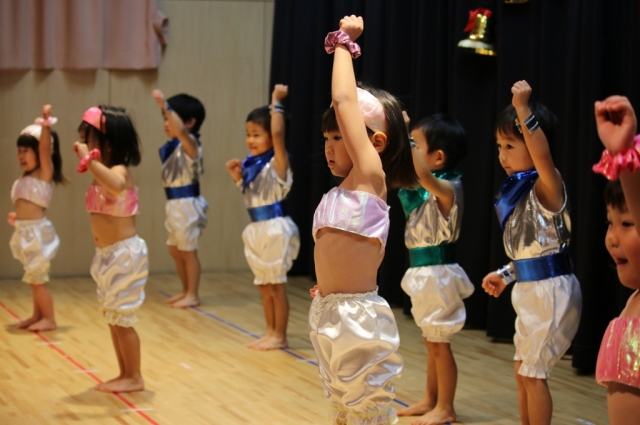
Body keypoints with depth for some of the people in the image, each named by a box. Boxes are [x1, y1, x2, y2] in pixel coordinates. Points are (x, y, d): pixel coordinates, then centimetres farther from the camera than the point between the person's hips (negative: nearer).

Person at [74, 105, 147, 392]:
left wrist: (88, 160, -38)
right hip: (107, 255, 10)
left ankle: (134, 377, 8)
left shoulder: (119, 170, -18)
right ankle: (125, 375, 24)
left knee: (122, 318, -2)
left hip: (124, 253, -10)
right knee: (112, 319, 15)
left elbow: (117, 185, -45)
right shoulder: (102, 174, 11)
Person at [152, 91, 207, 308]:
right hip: (175, 204, 9)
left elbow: (181, 130, -36)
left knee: (188, 251, -2)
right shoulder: (173, 146, 12)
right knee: (175, 250, 16)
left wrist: (165, 105, -38)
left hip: (187, 204, -9)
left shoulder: (190, 143, -15)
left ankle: (192, 295, 7)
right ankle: (186, 291, 28)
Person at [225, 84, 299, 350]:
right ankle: (271, 332, 21)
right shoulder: (252, 164, 10)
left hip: (275, 228, -8)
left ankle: (280, 336, 6)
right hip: (257, 229, 8)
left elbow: (278, 133, -29)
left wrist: (276, 103, -22)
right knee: (263, 284, 12)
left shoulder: (277, 162, -12)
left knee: (276, 284, -1)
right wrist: (237, 176, 7)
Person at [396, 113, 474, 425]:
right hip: (424, 272, 9)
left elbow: (425, 176, -41)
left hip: (438, 273, -9)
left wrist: (406, 139, -37)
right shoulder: (425, 188, 8)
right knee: (431, 341, 18)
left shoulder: (448, 187, -20)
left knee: (439, 343, 1)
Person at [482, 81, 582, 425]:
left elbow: (543, 156, -37)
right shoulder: (520, 190, 11)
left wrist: (523, 109, -41)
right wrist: (506, 274, 19)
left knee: (533, 374, -3)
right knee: (523, 371, 17)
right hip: (531, 290, 9)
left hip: (550, 290, -9)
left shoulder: (547, 185, -14)